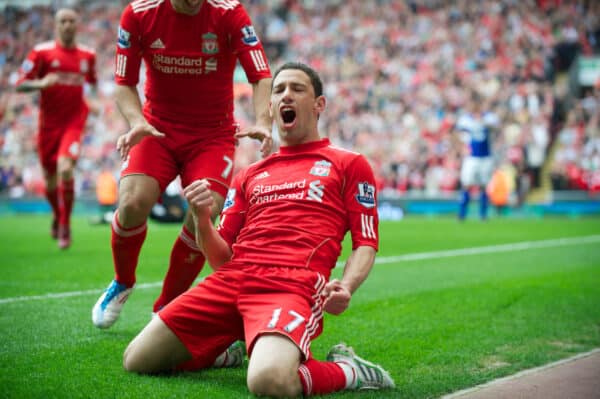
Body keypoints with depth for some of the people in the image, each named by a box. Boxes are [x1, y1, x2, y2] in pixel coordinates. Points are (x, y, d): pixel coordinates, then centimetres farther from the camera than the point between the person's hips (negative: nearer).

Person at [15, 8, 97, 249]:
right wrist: (41, 83, -23)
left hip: (74, 122, 0)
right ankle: (57, 214, 42)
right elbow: (20, 85, -5)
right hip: (49, 123, 0)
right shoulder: (41, 52, -3)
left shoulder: (87, 55, 6)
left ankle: (65, 226, -7)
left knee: (65, 169, -23)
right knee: (50, 181, 9)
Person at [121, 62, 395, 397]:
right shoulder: (249, 176, 26)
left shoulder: (349, 165, 15)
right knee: (137, 361, -4)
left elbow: (366, 244, 9)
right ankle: (231, 348, 21)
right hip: (232, 280, 5)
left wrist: (347, 286, -13)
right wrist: (202, 219, 0)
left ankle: (347, 371, -3)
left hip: (294, 285, -5)